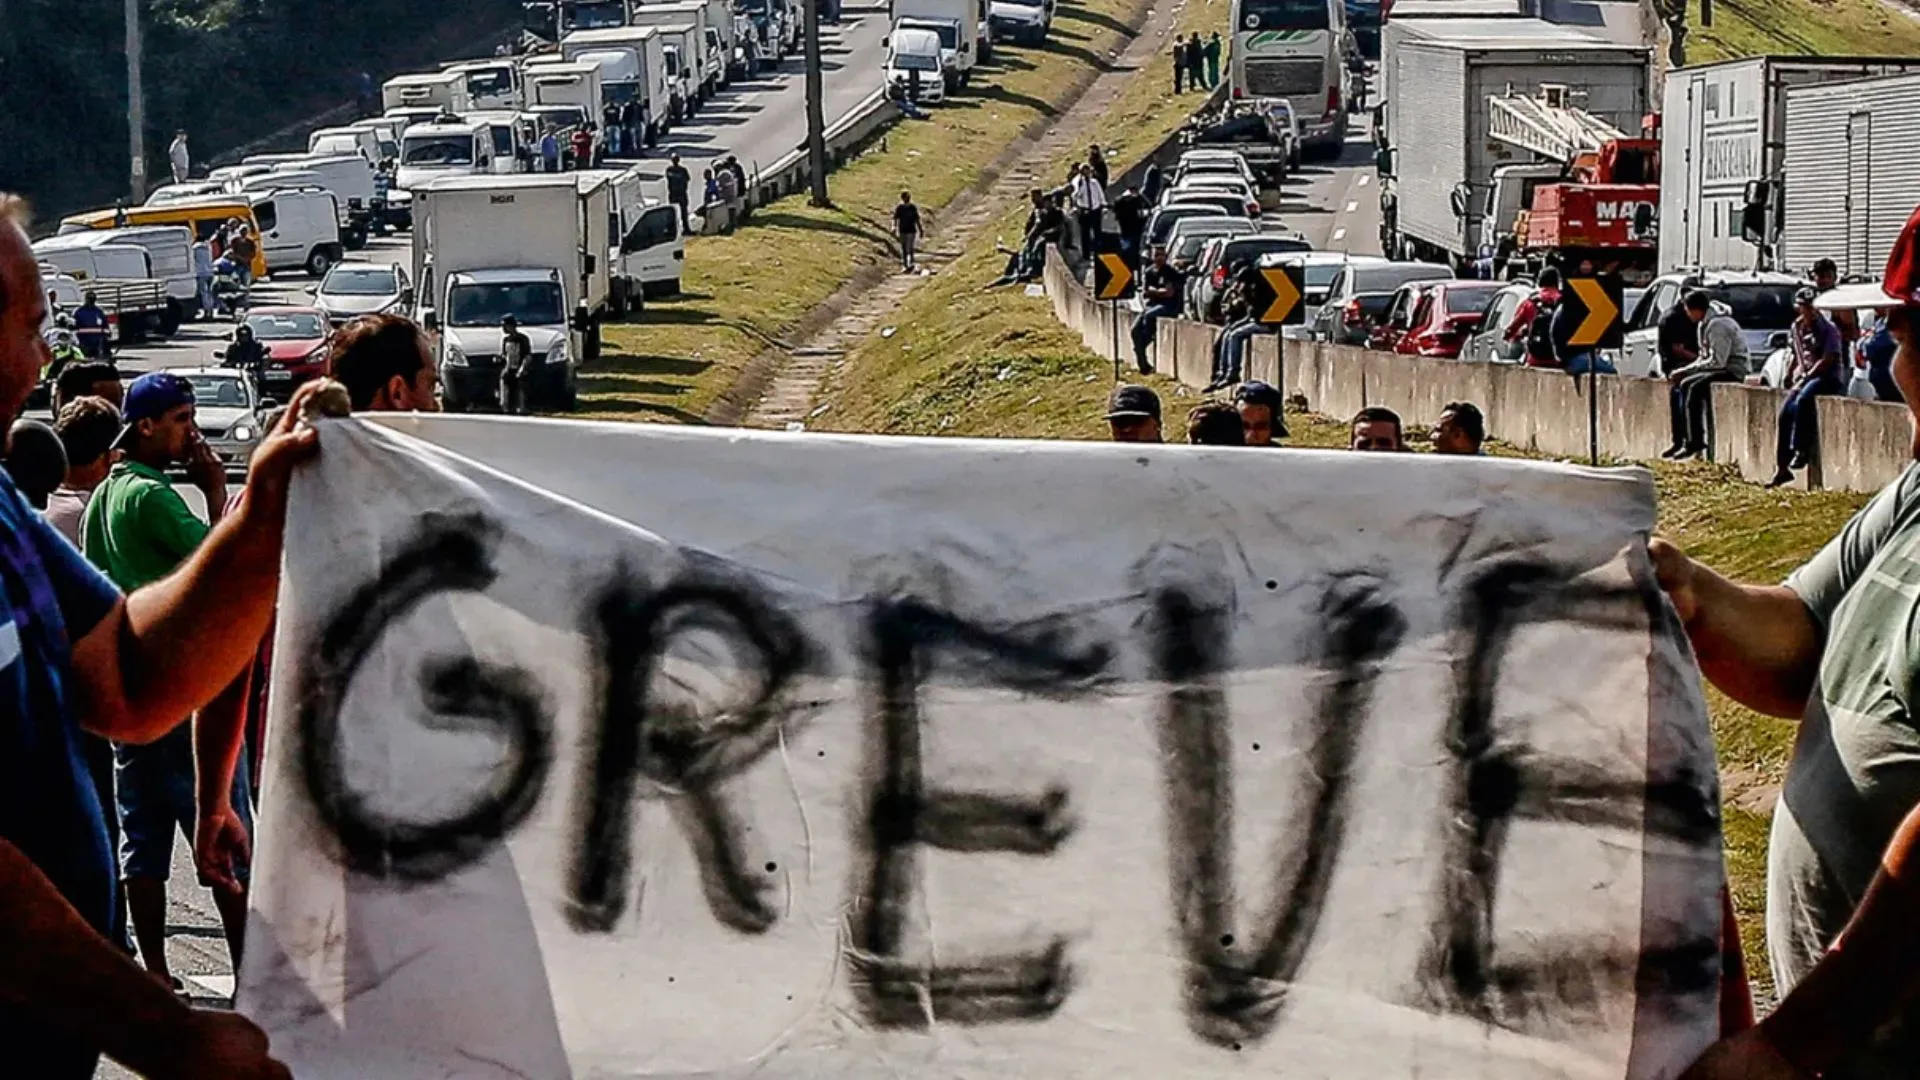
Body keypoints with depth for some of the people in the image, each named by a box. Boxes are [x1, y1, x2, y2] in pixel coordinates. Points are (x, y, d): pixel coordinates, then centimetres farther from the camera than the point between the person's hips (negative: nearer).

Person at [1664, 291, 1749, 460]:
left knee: (1689, 385, -26)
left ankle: (1695, 443, -25)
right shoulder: (1704, 325, 12)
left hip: (1733, 370, -10)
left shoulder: (1718, 325, -19)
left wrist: (1686, 370, -18)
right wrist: (1684, 371, 2)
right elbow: (1706, 358, 18)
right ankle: (1679, 441, 4)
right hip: (1721, 369, 10)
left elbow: (1717, 361, -25)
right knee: (1676, 389, 3)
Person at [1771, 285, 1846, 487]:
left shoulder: (1828, 329, -7)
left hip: (1828, 378, -6)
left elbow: (1827, 360, -14)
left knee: (1802, 401, -35)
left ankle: (1802, 450, -28)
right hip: (1805, 378, 6)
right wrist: (1794, 376, 7)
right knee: (1785, 411, -14)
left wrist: (1805, 378, -18)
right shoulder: (1798, 328, 13)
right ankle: (1781, 467, -12)